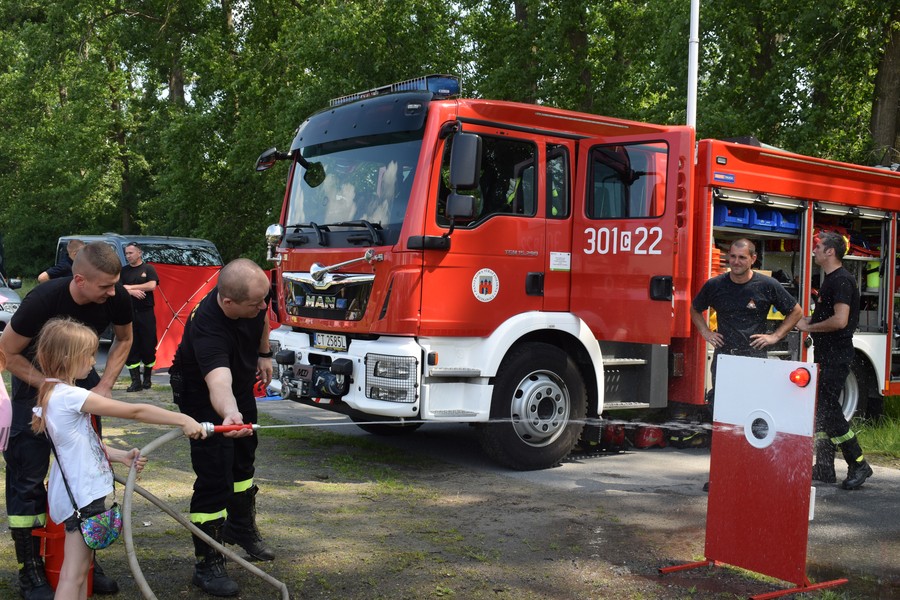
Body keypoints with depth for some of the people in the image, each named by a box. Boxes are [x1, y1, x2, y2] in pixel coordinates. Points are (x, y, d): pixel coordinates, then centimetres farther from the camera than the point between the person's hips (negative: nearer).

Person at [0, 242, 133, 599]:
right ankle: (30, 571, 6)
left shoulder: (116, 298, -22)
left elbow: (124, 339, 0)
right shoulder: (43, 299, -33)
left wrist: (104, 385, -11)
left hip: (81, 379, 4)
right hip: (34, 380, -4)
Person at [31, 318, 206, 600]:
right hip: (82, 495, -10)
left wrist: (122, 456, 0)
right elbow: (135, 411, -20)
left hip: (79, 490, 10)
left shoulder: (52, 395, 10)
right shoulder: (71, 396, -20)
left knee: (81, 567, 16)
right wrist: (183, 420, -15)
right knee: (73, 574, -6)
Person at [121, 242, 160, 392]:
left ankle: (147, 378, 16)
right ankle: (136, 381, 0)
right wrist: (132, 292, -15)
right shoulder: (123, 271, 12)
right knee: (130, 347, -3)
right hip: (128, 313, 2)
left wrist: (129, 287, -7)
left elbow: (152, 285, -10)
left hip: (146, 312, -2)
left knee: (149, 347, 1)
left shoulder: (148, 269, 5)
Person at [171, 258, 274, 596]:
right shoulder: (207, 327, -44)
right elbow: (218, 383, -59)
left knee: (243, 457, 22)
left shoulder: (255, 294, -24)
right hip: (201, 391, -7)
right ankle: (208, 565, 0)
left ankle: (241, 528, 44)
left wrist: (264, 354, 10)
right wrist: (230, 415, -78)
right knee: (215, 476, -12)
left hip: (240, 381, 8)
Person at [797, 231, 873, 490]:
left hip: (836, 356, -10)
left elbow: (840, 320, -25)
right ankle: (824, 468, 15)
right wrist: (807, 319, 10)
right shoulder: (830, 279, 16)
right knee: (821, 409, 10)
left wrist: (808, 327, -14)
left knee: (828, 410, -9)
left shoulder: (842, 280, -16)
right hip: (827, 356, 10)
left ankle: (858, 465, 0)